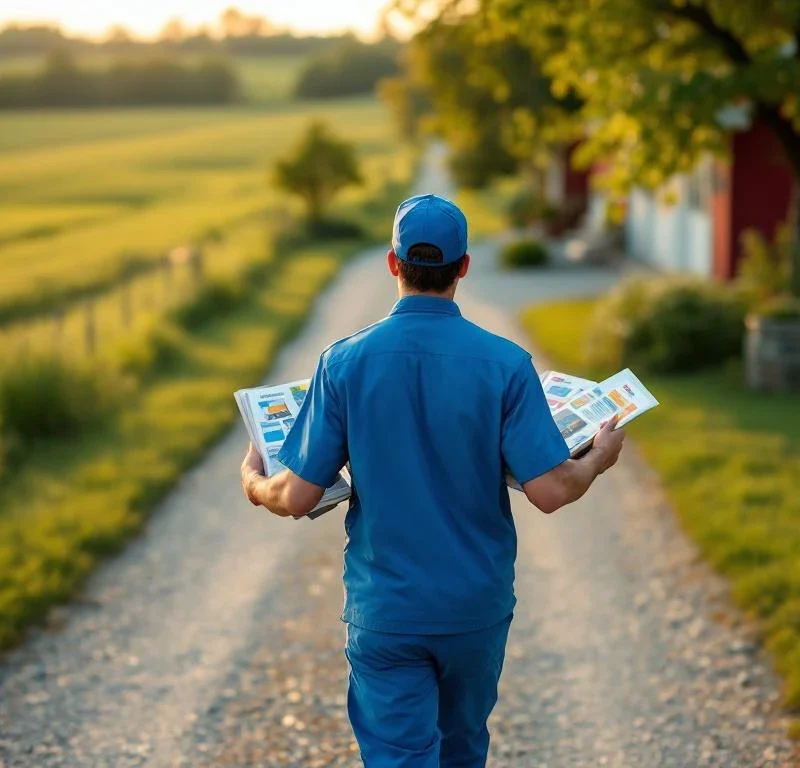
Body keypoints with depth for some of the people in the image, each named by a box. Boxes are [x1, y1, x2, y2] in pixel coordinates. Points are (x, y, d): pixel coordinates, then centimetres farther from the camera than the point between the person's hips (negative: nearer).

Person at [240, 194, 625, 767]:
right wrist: (599, 460, 7)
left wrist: (254, 484, 14)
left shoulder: (344, 361, -10)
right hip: (477, 605, 1)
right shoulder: (505, 363, -12)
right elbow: (549, 491, -14)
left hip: (384, 608, -1)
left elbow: (299, 498, -9)